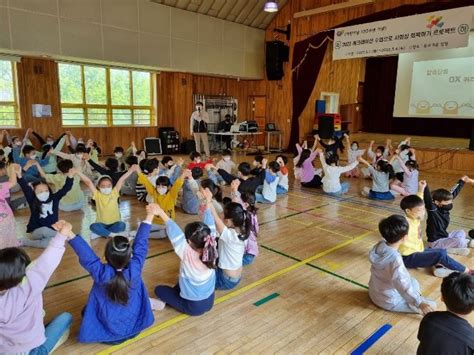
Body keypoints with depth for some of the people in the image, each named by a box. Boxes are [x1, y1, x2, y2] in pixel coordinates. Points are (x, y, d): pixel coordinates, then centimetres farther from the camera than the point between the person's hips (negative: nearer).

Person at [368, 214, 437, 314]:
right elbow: (402, 286, -29)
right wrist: (419, 303, -21)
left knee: (414, 282, 25)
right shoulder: (395, 259, -34)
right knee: (430, 306, -4)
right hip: (389, 301, -8)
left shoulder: (379, 245, -11)